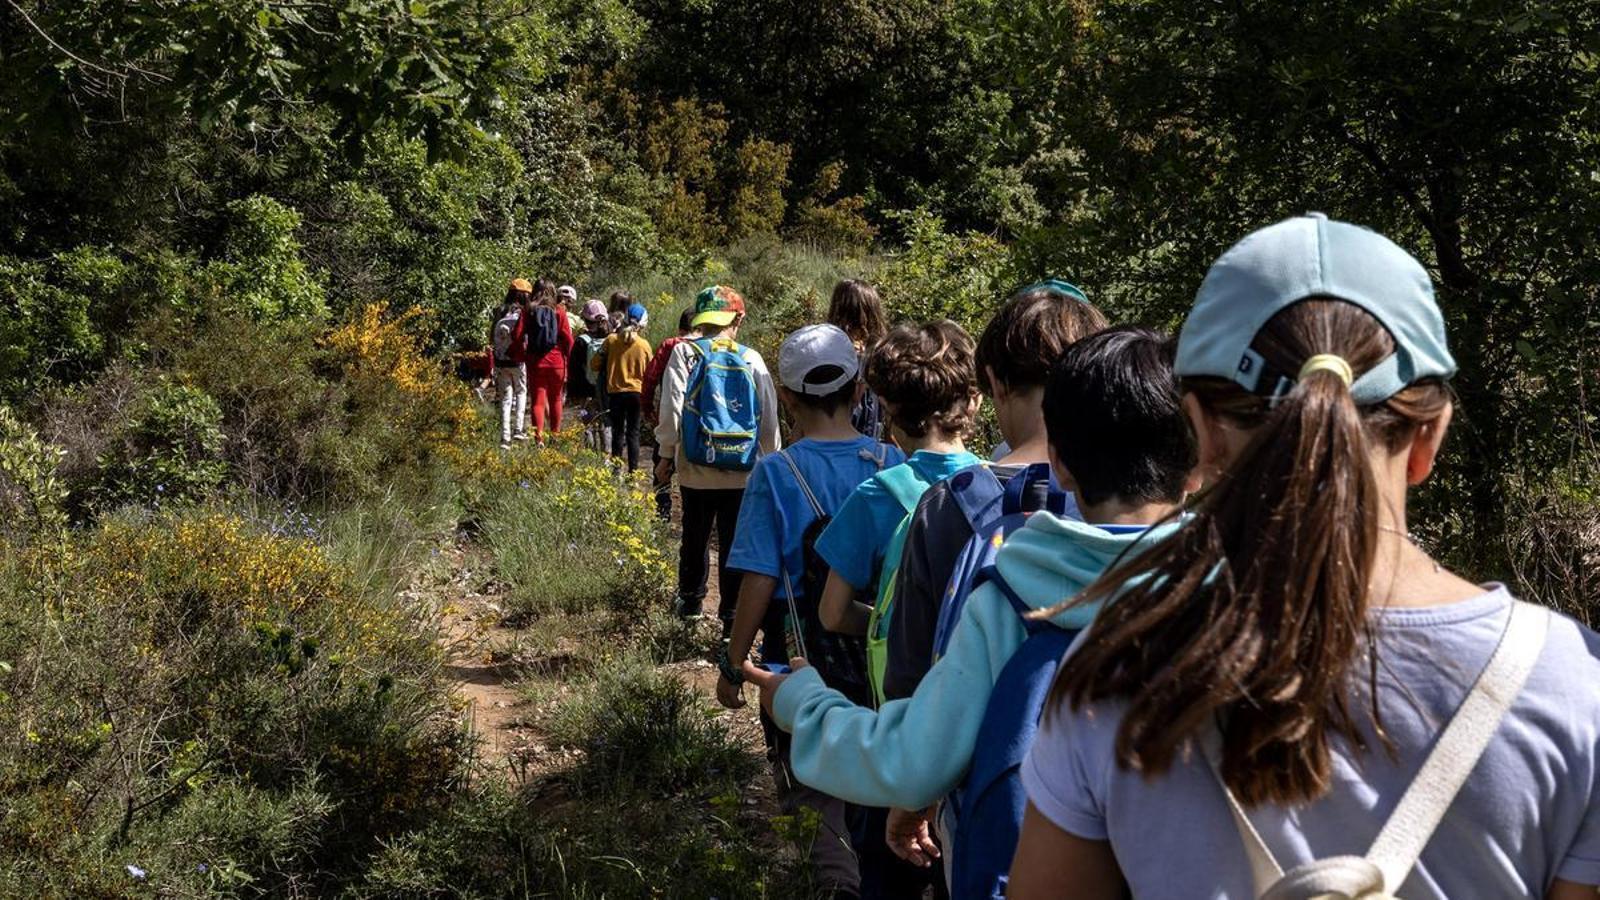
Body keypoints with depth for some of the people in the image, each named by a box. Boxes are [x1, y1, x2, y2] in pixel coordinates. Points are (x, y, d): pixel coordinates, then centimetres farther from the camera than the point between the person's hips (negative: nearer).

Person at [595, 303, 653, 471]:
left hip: (615, 391, 0)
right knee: (633, 432, 7)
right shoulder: (644, 345, -6)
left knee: (617, 431, 12)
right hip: (636, 392, 0)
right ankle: (633, 470, 3)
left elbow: (596, 364, -2)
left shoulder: (611, 340, -6)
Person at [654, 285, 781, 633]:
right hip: (742, 471, 0)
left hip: (696, 468, 0)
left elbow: (672, 407, -9)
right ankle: (733, 619, 6)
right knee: (735, 544, 5)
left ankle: (691, 602, 37)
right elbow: (769, 417, 2)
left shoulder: (685, 353, -5)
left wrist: (666, 454, 1)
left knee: (695, 538, 18)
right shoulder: (751, 359, -1)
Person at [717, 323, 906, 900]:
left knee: (811, 782, 8)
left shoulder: (776, 474, -16)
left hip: (802, 663, -3)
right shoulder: (893, 464, -6)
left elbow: (759, 582, -17)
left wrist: (733, 665, -5)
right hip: (881, 659, 4)